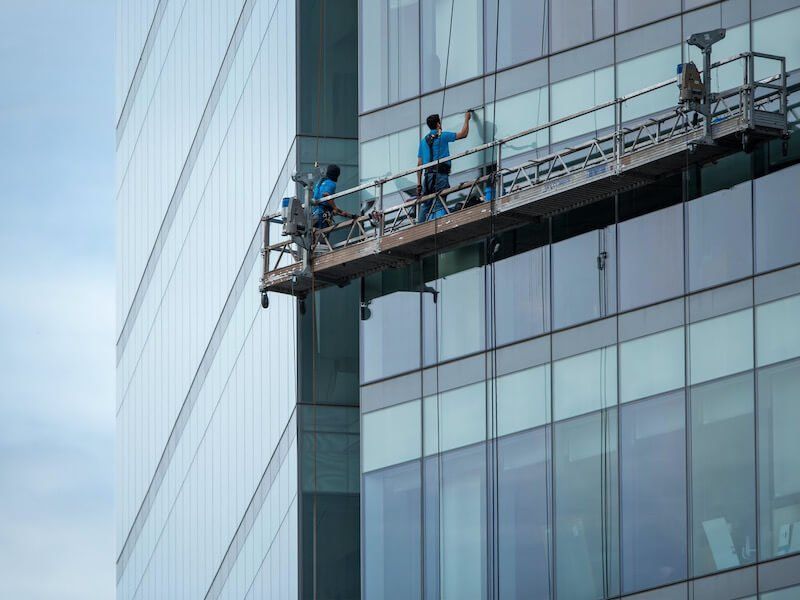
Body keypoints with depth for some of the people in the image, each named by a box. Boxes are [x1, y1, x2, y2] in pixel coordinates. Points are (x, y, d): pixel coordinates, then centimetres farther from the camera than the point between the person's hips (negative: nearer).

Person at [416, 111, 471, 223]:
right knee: (439, 206, -11)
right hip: (440, 175, -5)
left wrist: (419, 183, 15)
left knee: (425, 206, 3)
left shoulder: (424, 140, 16)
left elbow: (419, 164, 14)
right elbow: (463, 134, 11)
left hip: (427, 175, 5)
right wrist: (467, 119, 27)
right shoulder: (442, 136, 2)